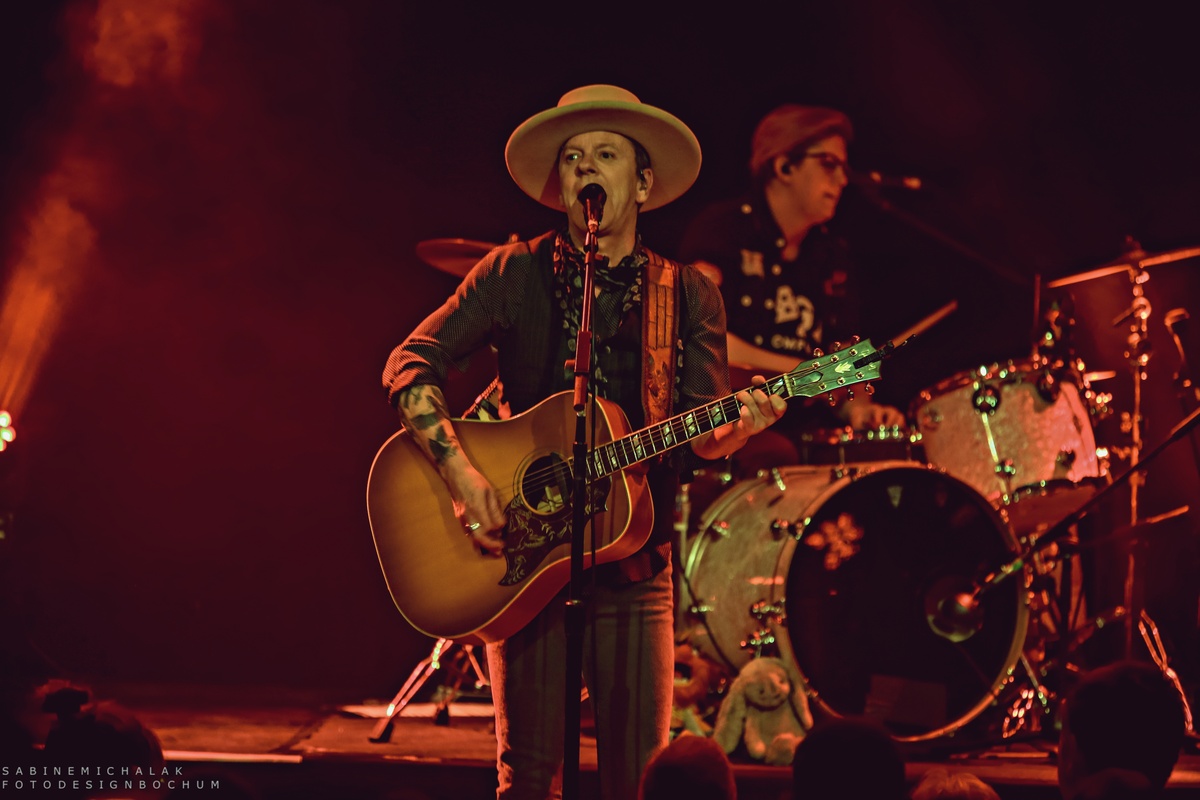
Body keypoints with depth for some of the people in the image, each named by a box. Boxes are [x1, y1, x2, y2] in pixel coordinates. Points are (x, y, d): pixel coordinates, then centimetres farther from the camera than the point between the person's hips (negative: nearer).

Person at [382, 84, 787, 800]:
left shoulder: (689, 296, 8)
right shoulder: (517, 274, 2)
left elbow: (700, 438, 3)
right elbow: (409, 365, -4)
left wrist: (736, 425, -20)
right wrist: (461, 472, -17)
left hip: (635, 560, 2)